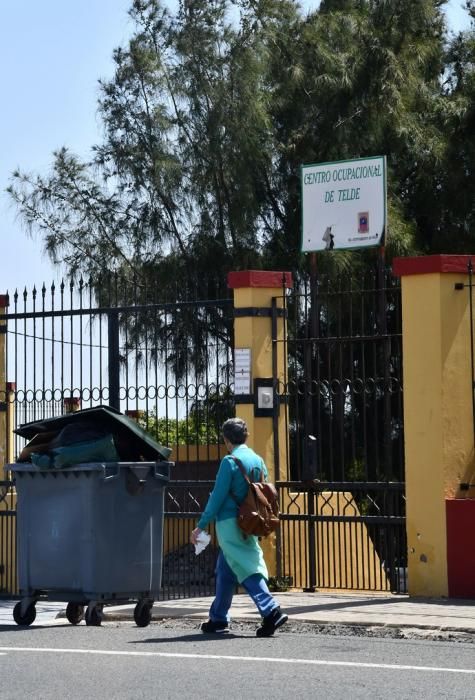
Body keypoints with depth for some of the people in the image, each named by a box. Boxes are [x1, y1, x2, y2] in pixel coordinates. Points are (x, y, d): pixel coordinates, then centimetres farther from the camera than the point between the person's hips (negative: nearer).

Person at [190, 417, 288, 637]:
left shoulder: (230, 461, -11)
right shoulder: (258, 460, 10)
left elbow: (218, 497, -12)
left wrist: (201, 526, -8)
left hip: (229, 523, -7)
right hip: (248, 525, 7)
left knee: (246, 569, -9)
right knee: (225, 571, 15)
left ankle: (271, 611, -21)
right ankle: (218, 618, 17)